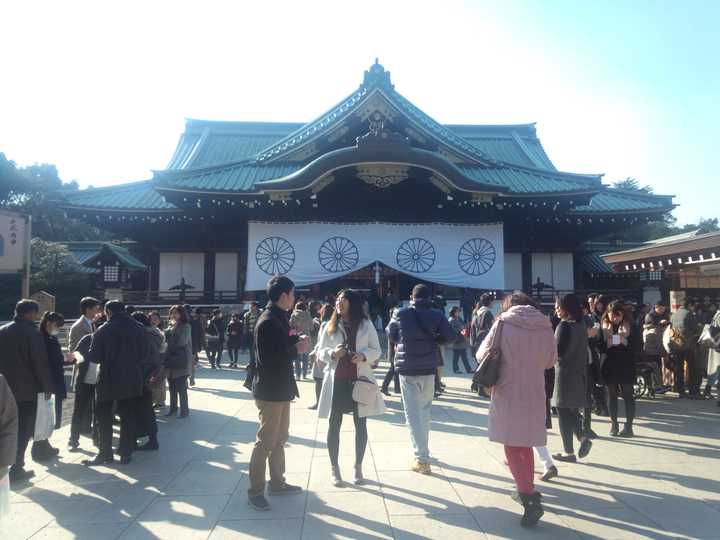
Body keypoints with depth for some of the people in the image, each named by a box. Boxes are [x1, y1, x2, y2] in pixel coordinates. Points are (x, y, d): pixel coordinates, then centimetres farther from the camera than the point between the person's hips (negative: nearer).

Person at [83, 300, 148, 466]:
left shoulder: (103, 330, -11)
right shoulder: (138, 328, -1)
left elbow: (94, 357, -10)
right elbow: (144, 355, 2)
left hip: (108, 380, -3)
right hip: (132, 381, 3)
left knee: (104, 418, 11)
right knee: (128, 418, 10)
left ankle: (105, 454, 14)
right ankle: (126, 454, 14)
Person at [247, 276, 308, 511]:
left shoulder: (279, 318, 8)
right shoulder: (267, 322, -21)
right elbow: (267, 358, -26)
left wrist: (296, 340, -4)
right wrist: (296, 349, -18)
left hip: (280, 388, 10)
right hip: (270, 390, -10)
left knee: (279, 439, 19)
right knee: (265, 441, 1)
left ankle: (277, 482, 32)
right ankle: (255, 491, 14)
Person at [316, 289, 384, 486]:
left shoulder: (366, 325, 1)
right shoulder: (329, 326, 3)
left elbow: (376, 350, 2)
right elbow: (320, 351, 3)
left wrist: (364, 355, -19)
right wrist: (332, 353, -18)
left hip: (360, 380, 0)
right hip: (336, 381, 0)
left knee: (360, 425, 9)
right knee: (334, 424, 6)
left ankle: (358, 466, 25)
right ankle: (334, 468, 20)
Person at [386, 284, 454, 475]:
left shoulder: (401, 314, -5)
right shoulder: (437, 315, -3)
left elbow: (390, 334, 8)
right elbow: (449, 336, -7)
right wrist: (432, 339, 9)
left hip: (407, 368, -2)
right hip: (428, 368, 2)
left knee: (413, 412, 1)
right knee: (425, 409, 19)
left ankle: (422, 458, -3)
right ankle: (422, 450, 30)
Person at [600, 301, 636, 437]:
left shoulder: (629, 327, -2)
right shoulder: (604, 328, 1)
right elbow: (601, 348, -1)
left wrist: (625, 341, -20)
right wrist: (608, 343, -21)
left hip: (626, 366, -1)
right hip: (609, 366, 1)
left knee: (628, 395, 1)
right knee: (611, 395, 7)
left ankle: (629, 426, 7)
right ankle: (614, 424, 17)